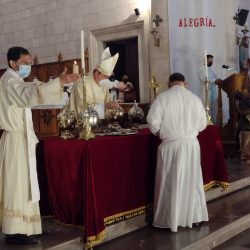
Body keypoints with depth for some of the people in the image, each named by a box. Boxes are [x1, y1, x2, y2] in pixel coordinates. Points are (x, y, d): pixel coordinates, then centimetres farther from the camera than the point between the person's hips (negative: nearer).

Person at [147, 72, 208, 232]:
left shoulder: (163, 98, -8)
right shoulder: (195, 98, 1)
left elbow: (153, 121, -11)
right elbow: (202, 124, 5)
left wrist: (160, 132, 9)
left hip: (171, 145, -3)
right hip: (192, 144, 3)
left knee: (170, 182, 6)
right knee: (192, 180, 15)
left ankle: (169, 220, 12)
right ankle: (194, 216, 26)